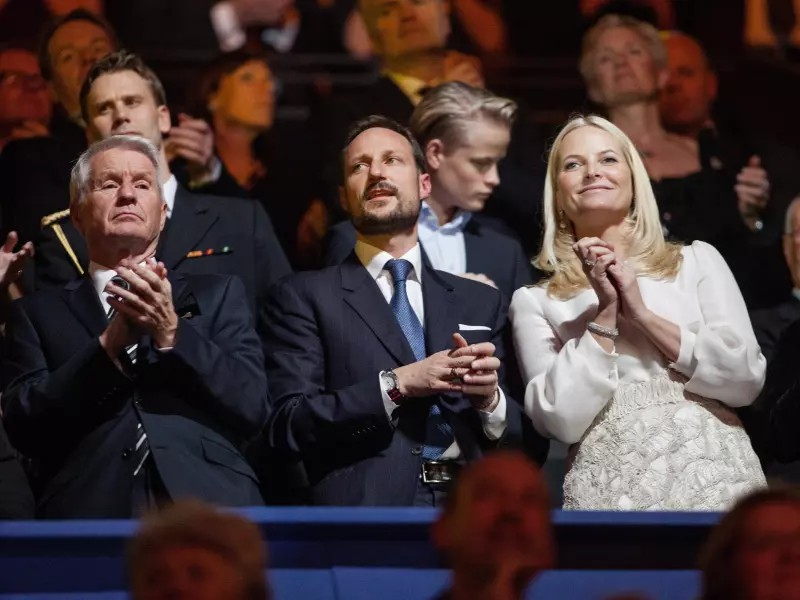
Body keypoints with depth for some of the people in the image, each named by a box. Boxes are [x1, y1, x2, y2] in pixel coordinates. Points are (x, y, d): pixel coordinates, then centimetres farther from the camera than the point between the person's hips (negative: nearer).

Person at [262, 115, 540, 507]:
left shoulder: (480, 302, 19)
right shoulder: (304, 297, 10)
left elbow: (520, 444, 18)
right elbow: (286, 425, -1)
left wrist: (490, 398, -2)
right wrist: (396, 384, -9)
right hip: (367, 508, -3)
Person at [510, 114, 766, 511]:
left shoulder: (697, 261, 11)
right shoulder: (535, 303, 9)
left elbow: (747, 380, 0)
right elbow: (562, 421, -3)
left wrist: (643, 313, -4)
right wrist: (604, 315, -6)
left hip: (713, 475, 1)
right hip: (610, 489, 0)